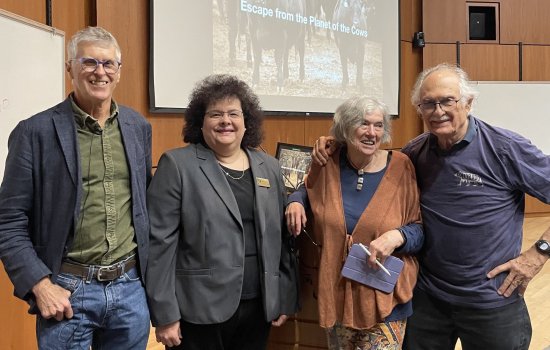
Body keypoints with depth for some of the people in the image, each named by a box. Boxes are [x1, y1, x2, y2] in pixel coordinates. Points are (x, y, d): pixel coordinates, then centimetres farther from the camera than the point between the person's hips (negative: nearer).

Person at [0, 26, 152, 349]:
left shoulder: (139, 127, 5)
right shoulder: (35, 132, -7)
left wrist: (149, 267, 11)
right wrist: (40, 285, -14)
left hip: (132, 287, 4)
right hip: (68, 291, -3)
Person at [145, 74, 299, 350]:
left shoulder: (268, 167, 8)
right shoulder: (177, 165, -6)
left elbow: (282, 237, 11)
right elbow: (160, 242, -9)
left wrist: (286, 298, 8)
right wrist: (164, 314, -11)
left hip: (259, 306, 4)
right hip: (199, 309, -4)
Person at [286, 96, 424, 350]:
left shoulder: (400, 167, -9)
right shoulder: (328, 163, -3)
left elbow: (420, 229, -4)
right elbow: (309, 189, 20)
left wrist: (396, 236, -24)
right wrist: (296, 201, -2)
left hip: (385, 296, -3)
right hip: (337, 291, 3)